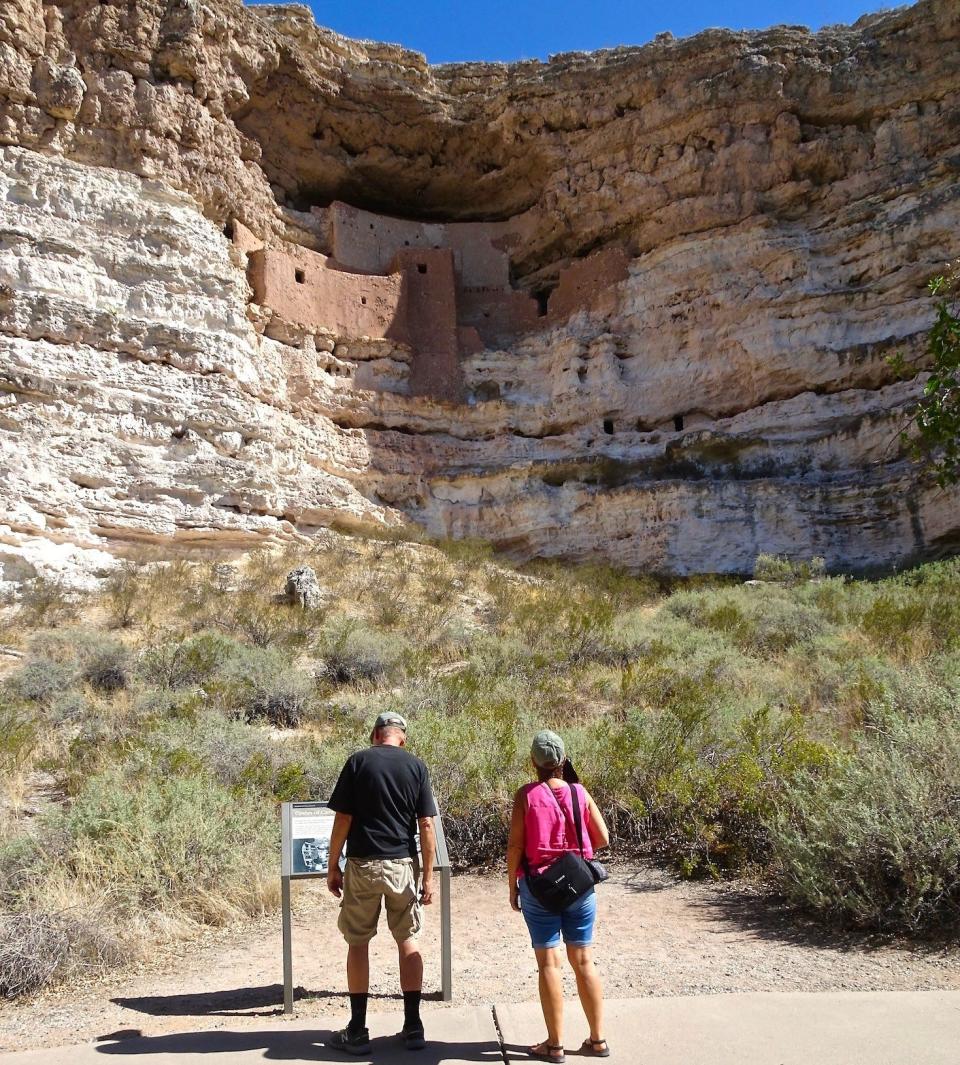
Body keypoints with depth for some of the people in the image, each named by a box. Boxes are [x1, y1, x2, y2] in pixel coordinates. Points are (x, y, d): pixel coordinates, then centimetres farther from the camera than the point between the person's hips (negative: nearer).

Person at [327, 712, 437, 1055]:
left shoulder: (357, 762, -3)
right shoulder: (416, 766, 1)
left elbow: (343, 820, -6)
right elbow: (426, 825, -2)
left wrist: (333, 866, 4)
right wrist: (428, 876, 3)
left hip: (362, 864, -1)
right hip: (403, 864, 2)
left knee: (358, 942, 9)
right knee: (407, 939, 12)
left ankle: (357, 1032, 14)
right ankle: (413, 1027, 16)